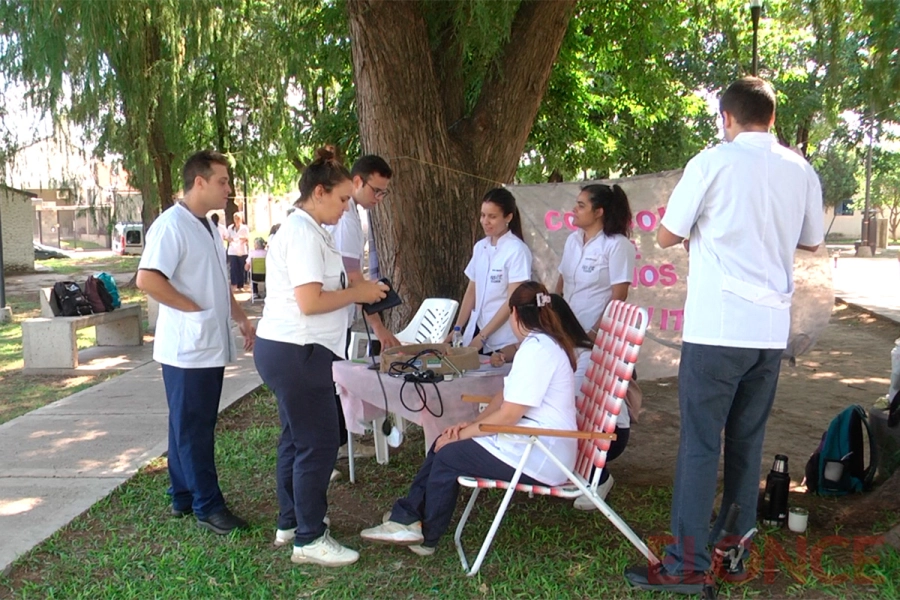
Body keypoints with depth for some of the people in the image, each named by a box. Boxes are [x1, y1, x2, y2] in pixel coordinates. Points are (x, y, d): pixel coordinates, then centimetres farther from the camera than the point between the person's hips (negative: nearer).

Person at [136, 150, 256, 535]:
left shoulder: (207, 227, 15)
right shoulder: (172, 225, -15)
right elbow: (147, 279, -25)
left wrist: (241, 318, 15)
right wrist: (196, 310, -19)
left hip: (211, 345, 9)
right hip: (187, 347, -9)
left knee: (194, 426, 16)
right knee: (193, 429, 0)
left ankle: (183, 497, 27)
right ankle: (207, 506, 8)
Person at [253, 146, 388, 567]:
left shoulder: (302, 228, 16)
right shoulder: (304, 233, -17)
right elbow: (310, 302, -23)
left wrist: (357, 289, 8)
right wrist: (358, 293, -12)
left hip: (284, 350, 11)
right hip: (295, 353, -11)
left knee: (296, 439, 19)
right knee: (318, 444, -3)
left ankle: (290, 523, 32)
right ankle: (309, 539, 8)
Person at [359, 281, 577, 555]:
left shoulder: (536, 349, -19)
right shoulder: (542, 343, 14)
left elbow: (508, 415, -21)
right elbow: (506, 396, 15)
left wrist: (463, 433, -10)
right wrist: (471, 424, 4)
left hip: (540, 458, -10)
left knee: (447, 455, -6)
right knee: (443, 444, 7)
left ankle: (426, 537, 14)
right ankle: (406, 517, 11)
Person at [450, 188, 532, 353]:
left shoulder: (517, 250, -12)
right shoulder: (480, 247, 7)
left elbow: (513, 301, -15)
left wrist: (482, 337, -16)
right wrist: (457, 329, 5)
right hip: (476, 331, 6)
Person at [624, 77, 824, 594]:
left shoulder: (713, 162, -7)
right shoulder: (802, 170, 8)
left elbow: (666, 237, -2)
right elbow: (811, 242, 22)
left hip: (717, 327, -5)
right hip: (772, 328, 6)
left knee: (700, 443, -1)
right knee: (748, 442, 13)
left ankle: (687, 565, 4)